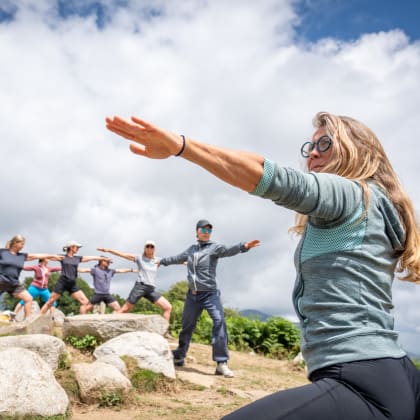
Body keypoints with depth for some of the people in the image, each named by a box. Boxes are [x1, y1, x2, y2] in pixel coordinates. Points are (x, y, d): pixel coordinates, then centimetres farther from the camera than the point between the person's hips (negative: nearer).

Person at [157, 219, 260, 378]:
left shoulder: (214, 247, -4)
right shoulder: (191, 249, 11)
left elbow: (229, 250, -25)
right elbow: (178, 258, 30)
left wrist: (244, 246, -45)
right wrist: (162, 261, 46)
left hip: (210, 294, -4)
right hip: (192, 294, 5)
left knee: (219, 322, -21)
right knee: (187, 326, 15)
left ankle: (221, 363, -19)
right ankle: (179, 357, 33)